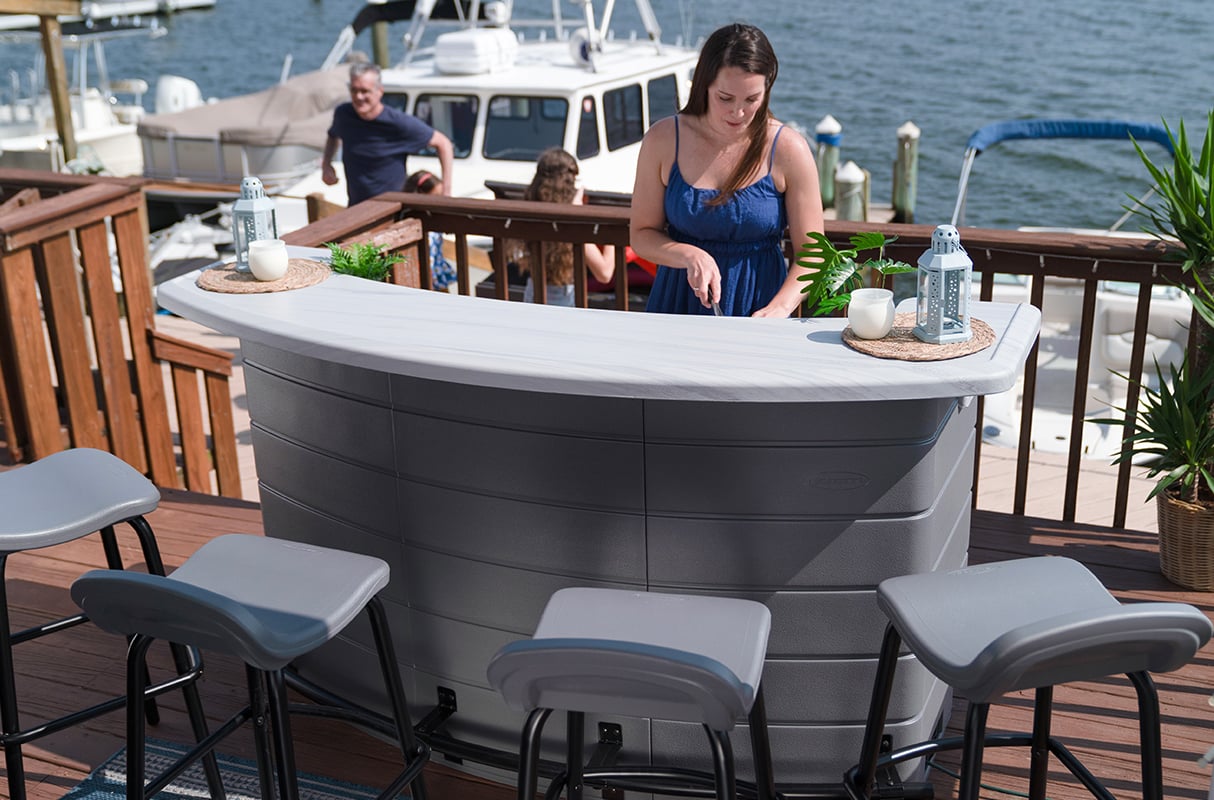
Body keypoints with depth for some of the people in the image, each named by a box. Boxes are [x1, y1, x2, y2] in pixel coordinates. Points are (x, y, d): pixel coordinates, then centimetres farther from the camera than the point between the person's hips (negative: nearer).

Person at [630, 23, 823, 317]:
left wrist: (778, 309, -19)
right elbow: (642, 235, 4)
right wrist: (691, 256, -15)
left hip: (760, 306, 0)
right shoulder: (663, 140, -2)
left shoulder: (788, 150, -5)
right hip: (679, 303, 1)